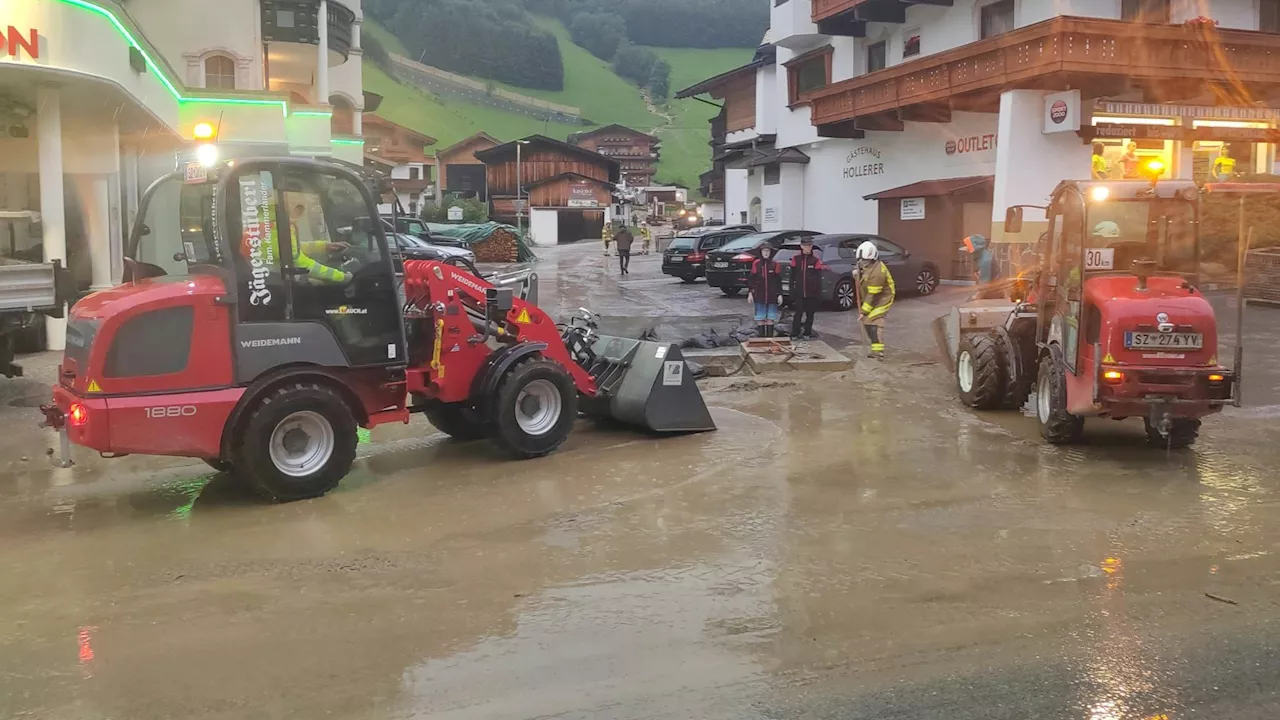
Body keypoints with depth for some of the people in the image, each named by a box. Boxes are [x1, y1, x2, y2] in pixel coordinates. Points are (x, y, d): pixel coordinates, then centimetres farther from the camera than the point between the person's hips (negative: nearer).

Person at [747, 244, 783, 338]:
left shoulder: (775, 264, 0)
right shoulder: (756, 264, 1)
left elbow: (779, 280, 2)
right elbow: (751, 279, 4)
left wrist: (780, 294, -2)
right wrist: (750, 293, -1)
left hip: (772, 295, 0)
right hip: (759, 295, 0)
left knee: (771, 318, 4)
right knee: (760, 318, 2)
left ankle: (770, 337, 12)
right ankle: (761, 337, 9)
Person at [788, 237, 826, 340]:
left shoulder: (816, 259, -3)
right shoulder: (796, 258, 0)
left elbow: (818, 278, -3)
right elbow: (792, 276, 7)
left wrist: (819, 294, -6)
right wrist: (792, 290, 5)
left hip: (812, 293, 1)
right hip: (799, 292, 0)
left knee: (810, 313, 9)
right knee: (798, 313, -3)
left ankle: (807, 333, 19)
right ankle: (795, 334, 3)